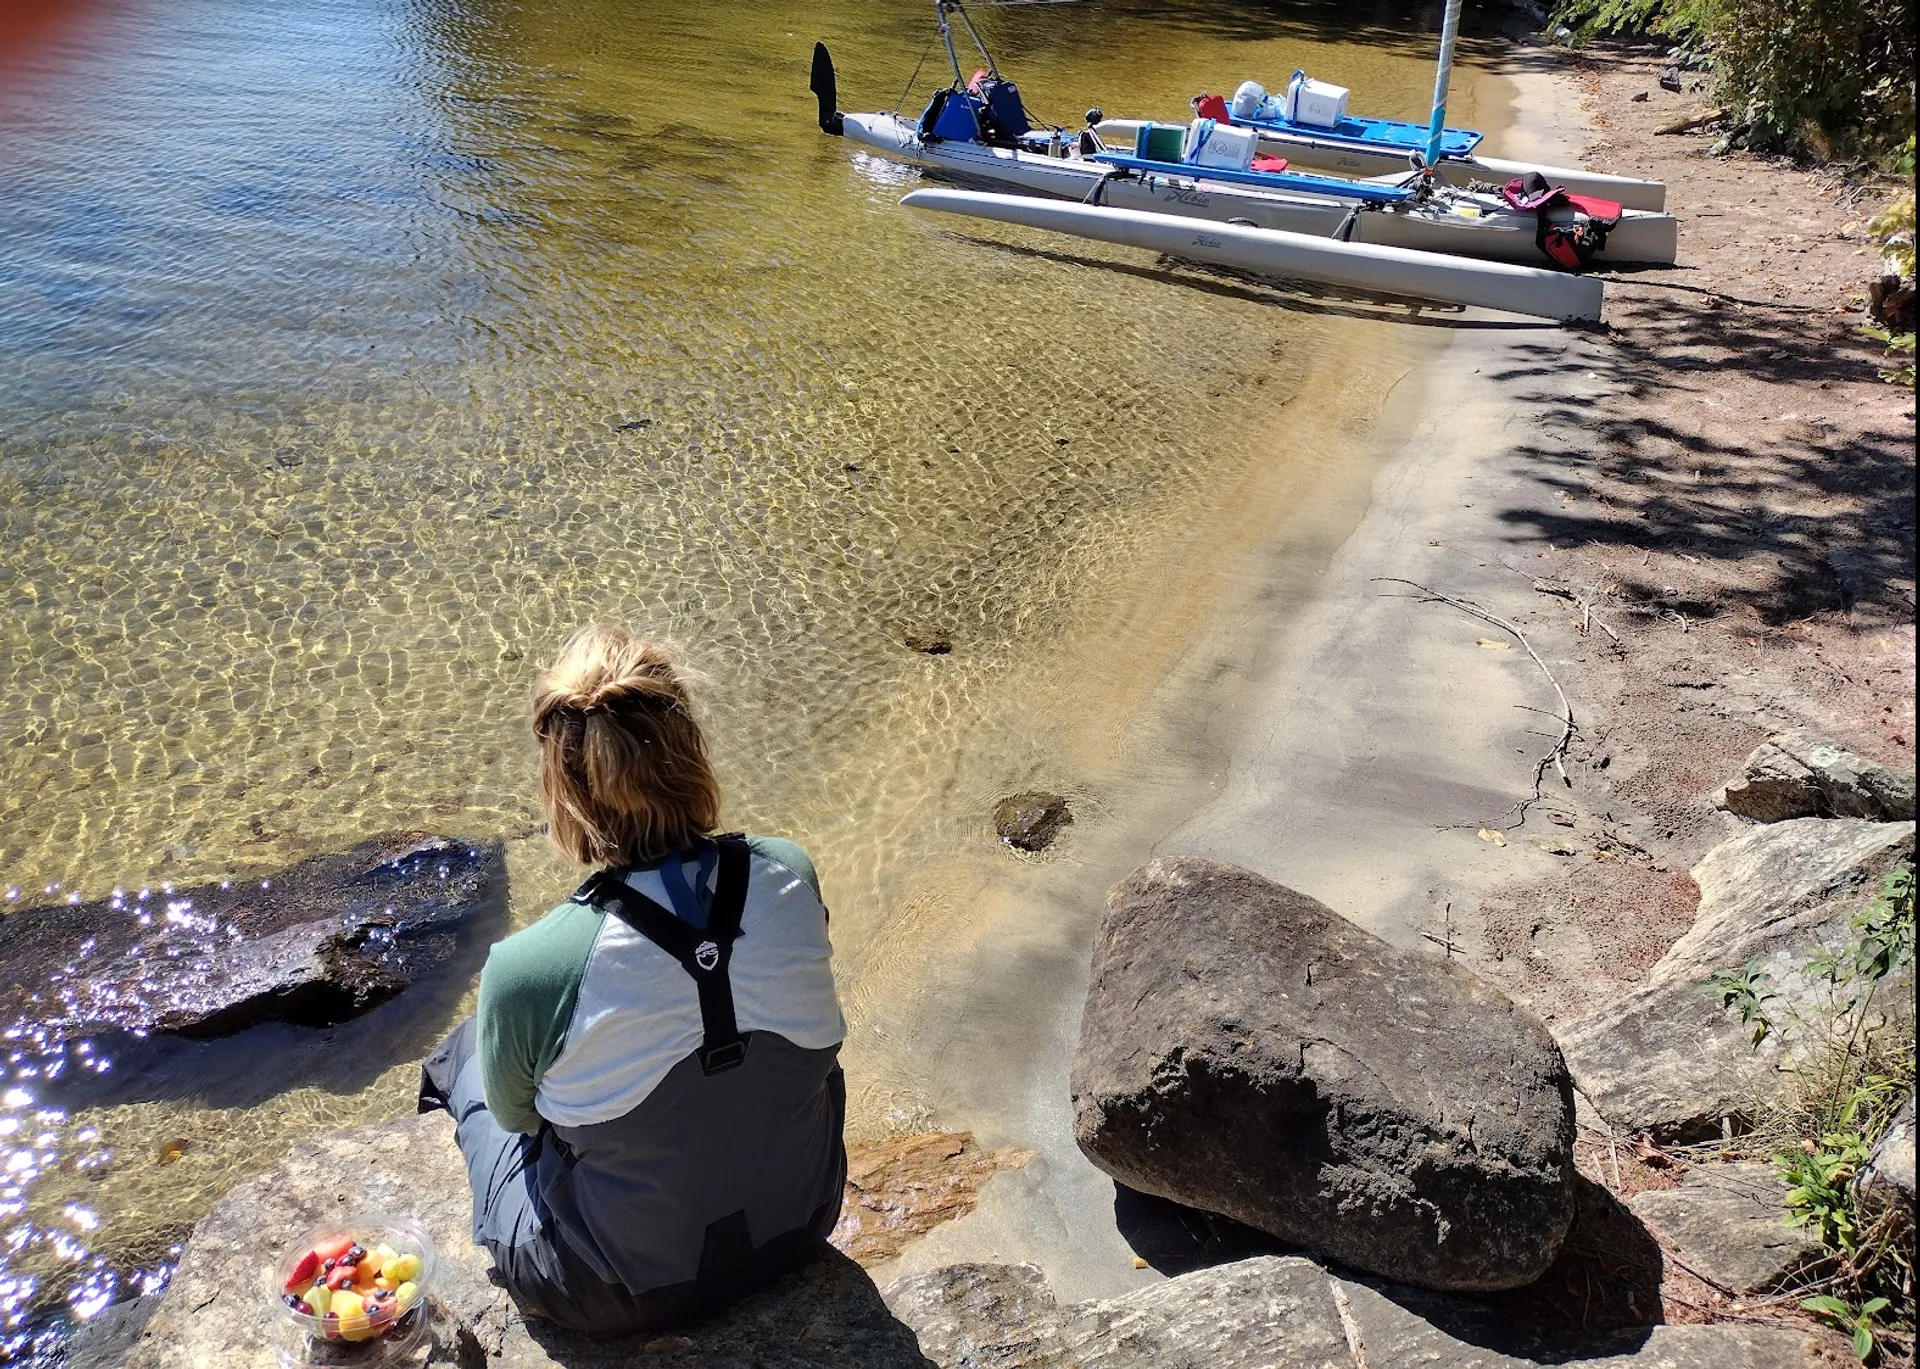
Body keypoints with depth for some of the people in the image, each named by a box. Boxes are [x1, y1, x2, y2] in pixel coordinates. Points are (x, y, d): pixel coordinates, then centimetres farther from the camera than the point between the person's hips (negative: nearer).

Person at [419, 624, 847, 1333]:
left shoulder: (527, 971, -31)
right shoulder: (791, 877, -22)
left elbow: (515, 1114, -7)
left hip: (623, 1292, -3)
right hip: (799, 1226, 4)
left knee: (463, 1053, 24)